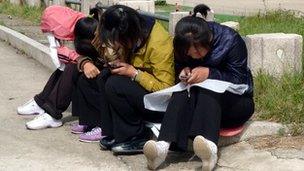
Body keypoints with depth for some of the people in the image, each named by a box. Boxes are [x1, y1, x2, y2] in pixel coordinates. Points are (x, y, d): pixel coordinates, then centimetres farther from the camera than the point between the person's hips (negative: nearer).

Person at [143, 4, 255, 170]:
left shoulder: (231, 41, -19)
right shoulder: (184, 45, -8)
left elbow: (239, 79, -17)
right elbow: (179, 66, 6)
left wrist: (209, 73, -31)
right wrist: (184, 71, -18)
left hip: (234, 99, -3)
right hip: (199, 98, 3)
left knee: (207, 92, -36)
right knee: (183, 92, -31)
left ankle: (210, 147, -62)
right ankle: (164, 145, -54)